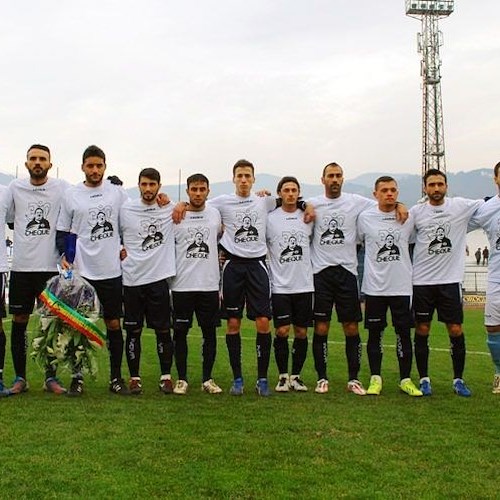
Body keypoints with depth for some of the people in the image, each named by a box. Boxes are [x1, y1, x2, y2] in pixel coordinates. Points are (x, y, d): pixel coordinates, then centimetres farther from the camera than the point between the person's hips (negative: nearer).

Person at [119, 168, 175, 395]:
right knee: (133, 331, 6)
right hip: (132, 280, 0)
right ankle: (134, 378, 16)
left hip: (159, 278, 0)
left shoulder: (170, 210, 3)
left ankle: (166, 376, 16)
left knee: (163, 330, 3)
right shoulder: (125, 209, 2)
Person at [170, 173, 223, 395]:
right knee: (180, 332, 3)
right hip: (182, 285, -2)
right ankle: (182, 379, 14)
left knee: (209, 332, 6)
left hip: (210, 284, 2)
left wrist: (220, 254, 12)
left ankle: (207, 379, 17)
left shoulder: (215, 214, 6)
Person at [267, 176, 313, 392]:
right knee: (282, 331, -4)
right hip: (280, 285, -2)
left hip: (304, 285, 2)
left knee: (301, 332, 6)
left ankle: (296, 376, 17)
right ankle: (283, 376, 10)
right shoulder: (270, 218, -1)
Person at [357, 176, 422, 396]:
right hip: (374, 287, -1)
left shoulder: (409, 217, 2)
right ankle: (375, 378, 15)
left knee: (404, 333, 4)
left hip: (402, 286, 1)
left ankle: (406, 379, 14)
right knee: (374, 334, 5)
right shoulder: (364, 217, 0)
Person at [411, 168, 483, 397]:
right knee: (422, 331, 5)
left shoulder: (461, 206, 1)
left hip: (450, 280, 0)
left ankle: (458, 380, 16)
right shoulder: (416, 212, 2)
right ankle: (424, 379, 17)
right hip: (421, 281, 0)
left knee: (456, 330, 2)